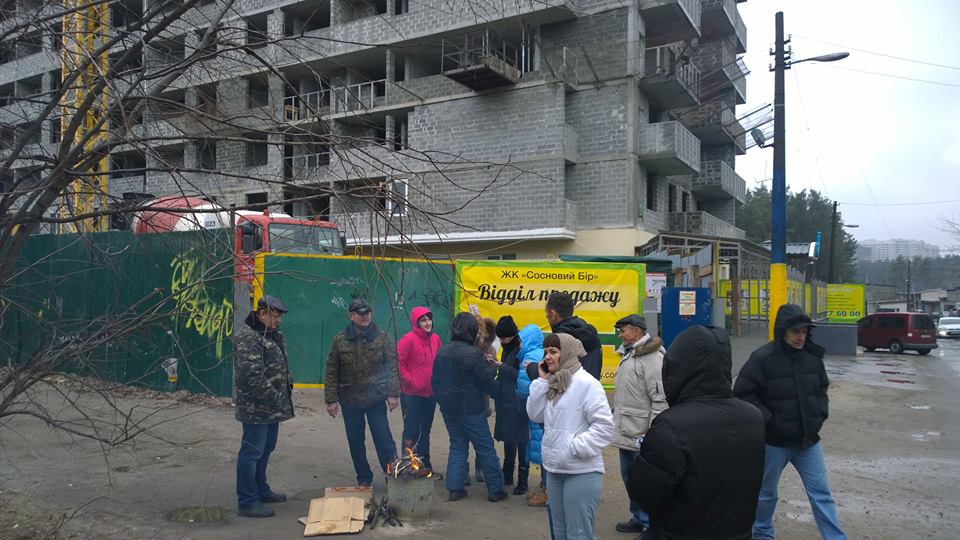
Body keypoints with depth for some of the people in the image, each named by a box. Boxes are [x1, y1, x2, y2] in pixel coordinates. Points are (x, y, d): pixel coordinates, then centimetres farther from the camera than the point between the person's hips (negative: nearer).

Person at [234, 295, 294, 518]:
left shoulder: (272, 333, 14)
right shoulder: (247, 336, -18)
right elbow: (251, 374, -26)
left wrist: (287, 383, 14)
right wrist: (273, 396, -23)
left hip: (271, 407, 10)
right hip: (256, 407, -10)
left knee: (266, 449, 20)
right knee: (251, 452, -3)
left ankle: (261, 490, 34)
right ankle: (247, 502, 5)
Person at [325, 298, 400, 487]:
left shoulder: (382, 337, -1)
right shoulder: (340, 340, 0)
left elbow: (392, 366, -1)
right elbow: (332, 372, 1)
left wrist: (393, 393, -7)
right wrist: (331, 399, -3)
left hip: (376, 399, -1)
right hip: (350, 400, 2)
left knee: (383, 438, 0)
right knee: (355, 442, 11)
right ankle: (363, 478, 26)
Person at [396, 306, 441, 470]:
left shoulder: (435, 339, 4)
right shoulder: (408, 339, -14)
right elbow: (399, 362, -14)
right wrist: (409, 381, -14)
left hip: (430, 393, 6)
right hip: (412, 394, -6)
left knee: (425, 431, 17)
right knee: (411, 431, 0)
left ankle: (425, 464, 29)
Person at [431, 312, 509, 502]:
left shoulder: (441, 352, 2)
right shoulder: (474, 353, -18)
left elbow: (435, 381, 8)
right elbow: (487, 382, -15)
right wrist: (492, 367, 2)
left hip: (448, 407, 6)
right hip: (470, 408, -6)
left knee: (457, 445, 16)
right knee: (485, 447, 5)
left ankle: (455, 488, 15)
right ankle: (495, 489, 11)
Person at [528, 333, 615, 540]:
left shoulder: (586, 383, -14)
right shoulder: (552, 383, 11)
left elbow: (604, 427, -19)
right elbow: (535, 415, 5)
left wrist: (575, 447, -20)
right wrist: (542, 381, -1)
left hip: (581, 473, -8)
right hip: (555, 470, 8)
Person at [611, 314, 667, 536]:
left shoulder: (652, 357, -18)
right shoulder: (628, 354, 12)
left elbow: (661, 399, -21)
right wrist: (617, 416, 18)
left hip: (641, 434, -9)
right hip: (626, 432, 10)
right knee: (629, 477, 19)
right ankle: (639, 518, 35)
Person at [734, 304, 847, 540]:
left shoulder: (813, 356, 0)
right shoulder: (762, 358, -19)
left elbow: (821, 389, 17)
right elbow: (744, 394, -15)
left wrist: (820, 415, 3)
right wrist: (770, 420, -18)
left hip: (808, 440, 4)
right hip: (774, 441, -4)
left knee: (822, 493, 10)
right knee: (766, 493, 14)